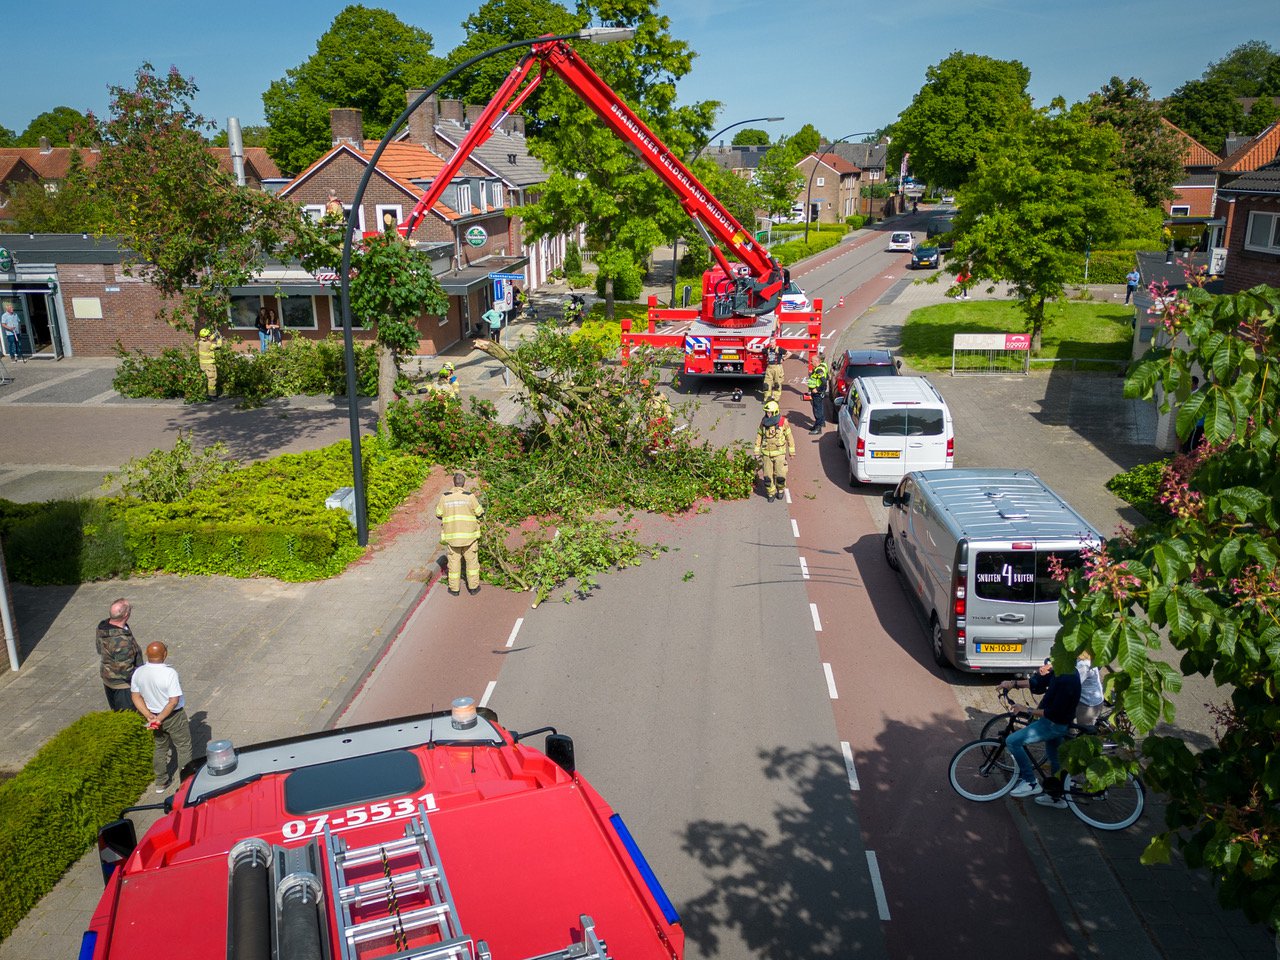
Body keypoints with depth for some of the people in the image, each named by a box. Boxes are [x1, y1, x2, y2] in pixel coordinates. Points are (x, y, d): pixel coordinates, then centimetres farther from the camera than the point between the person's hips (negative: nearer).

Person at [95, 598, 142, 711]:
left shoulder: (102, 627, -9)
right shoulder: (122, 641, -37)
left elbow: (99, 649, 9)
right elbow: (124, 670, -30)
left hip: (107, 680, 9)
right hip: (123, 685, -9)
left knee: (116, 712, 26)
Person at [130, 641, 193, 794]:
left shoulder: (138, 673, -10)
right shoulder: (169, 673, -27)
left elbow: (136, 697, -3)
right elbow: (174, 701, -26)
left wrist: (149, 716, -6)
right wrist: (160, 719, -16)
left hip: (153, 715, 5)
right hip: (173, 716, -5)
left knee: (159, 747, 23)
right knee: (184, 748, 12)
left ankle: (161, 782, 34)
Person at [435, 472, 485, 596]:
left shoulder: (445, 496, -6)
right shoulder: (469, 496, -11)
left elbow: (439, 514, 4)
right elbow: (480, 513, -3)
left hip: (451, 534, 1)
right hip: (468, 535, -1)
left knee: (454, 560, 12)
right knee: (472, 560, 12)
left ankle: (454, 589, 17)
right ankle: (473, 587, 17)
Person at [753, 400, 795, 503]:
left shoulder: (783, 422, -11)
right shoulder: (764, 421, -3)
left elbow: (789, 436, 0)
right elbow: (759, 436, 7)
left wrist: (792, 451, 4)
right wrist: (757, 451, 7)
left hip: (779, 453, -2)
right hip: (766, 453, 2)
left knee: (780, 475, 0)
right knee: (768, 475, 3)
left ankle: (780, 490, 28)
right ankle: (770, 493, 22)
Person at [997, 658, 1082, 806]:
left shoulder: (1067, 681, -30)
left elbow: (1054, 712, -28)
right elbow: (1038, 682, 10)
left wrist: (1028, 711, -19)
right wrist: (1013, 683, 1)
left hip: (1054, 725, -10)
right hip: (1055, 723, 10)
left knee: (1013, 741, -11)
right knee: (1054, 757, 24)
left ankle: (1030, 783, -2)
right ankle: (1056, 797, 38)